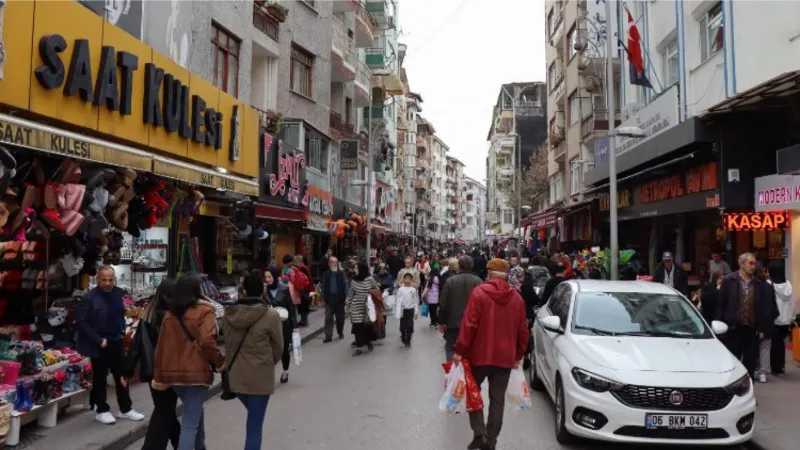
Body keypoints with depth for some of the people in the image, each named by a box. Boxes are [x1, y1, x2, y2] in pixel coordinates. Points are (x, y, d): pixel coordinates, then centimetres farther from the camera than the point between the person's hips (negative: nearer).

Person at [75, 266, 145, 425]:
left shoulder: (120, 294, 1)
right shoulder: (89, 298, -15)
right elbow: (80, 322, -16)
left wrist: (123, 331, 4)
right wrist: (98, 340, -17)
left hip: (117, 342, 5)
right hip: (99, 345, -5)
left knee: (122, 376, 12)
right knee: (100, 378, 9)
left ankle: (126, 409, 24)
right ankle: (102, 410, 23)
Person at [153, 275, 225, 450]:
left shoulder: (170, 313, 9)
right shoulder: (204, 311, -10)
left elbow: (161, 346, 10)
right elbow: (207, 341, -22)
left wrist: (159, 376, 14)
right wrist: (220, 362, -7)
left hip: (174, 372, 7)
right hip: (196, 373, -7)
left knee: (195, 412, 27)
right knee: (190, 423, -2)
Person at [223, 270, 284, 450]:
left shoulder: (230, 313, -4)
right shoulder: (270, 315, -15)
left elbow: (228, 343, 5)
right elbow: (278, 347, -4)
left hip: (235, 375, 4)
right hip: (260, 376, -4)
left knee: (253, 419, 28)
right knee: (255, 425, 5)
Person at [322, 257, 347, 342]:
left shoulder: (341, 274, -1)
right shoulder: (326, 274, 3)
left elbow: (345, 285, -3)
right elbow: (324, 286, 4)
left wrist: (345, 296, -10)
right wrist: (324, 297, -2)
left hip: (339, 298, 0)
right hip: (329, 298, 0)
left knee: (340, 316, 12)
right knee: (328, 317, -5)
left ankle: (340, 332, 28)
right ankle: (328, 335, -6)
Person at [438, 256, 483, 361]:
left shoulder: (450, 280, -7)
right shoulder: (478, 281, -6)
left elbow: (443, 303, -5)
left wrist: (442, 322, 4)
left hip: (453, 323, -1)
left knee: (451, 348, 11)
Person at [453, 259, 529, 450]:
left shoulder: (479, 292, -9)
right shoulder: (517, 298, 4)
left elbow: (469, 325, -15)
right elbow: (523, 331, 7)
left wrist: (460, 351, -10)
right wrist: (519, 355, 18)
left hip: (480, 354, -3)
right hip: (506, 357, 3)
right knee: (498, 399, 11)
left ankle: (480, 434, 2)